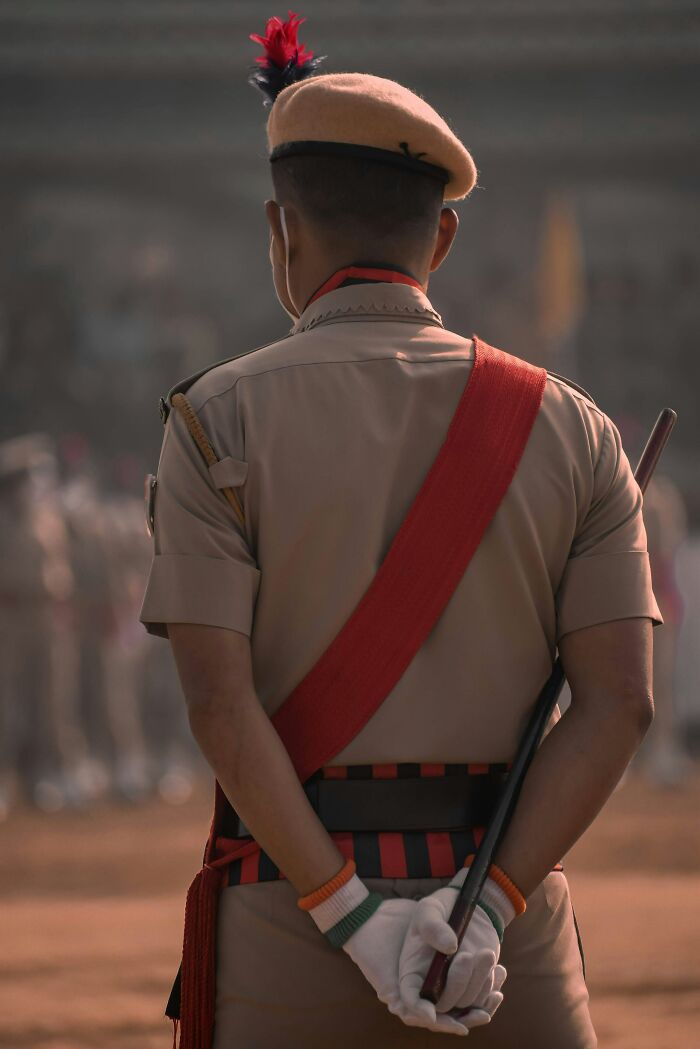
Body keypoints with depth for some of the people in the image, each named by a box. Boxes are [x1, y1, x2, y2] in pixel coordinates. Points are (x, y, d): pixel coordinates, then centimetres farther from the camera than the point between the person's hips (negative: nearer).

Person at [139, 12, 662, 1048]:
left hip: (288, 913, -2)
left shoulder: (217, 419, -1)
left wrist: (349, 916, -13)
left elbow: (217, 699, -11)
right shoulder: (570, 430, 6)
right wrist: (485, 909, -11)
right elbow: (621, 700, -5)